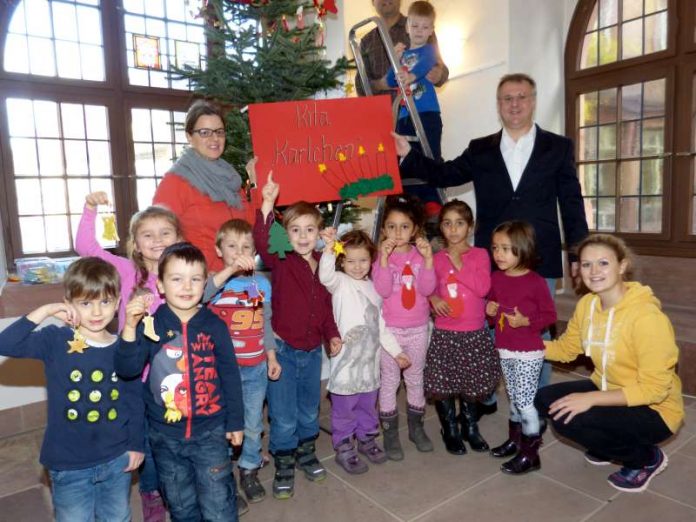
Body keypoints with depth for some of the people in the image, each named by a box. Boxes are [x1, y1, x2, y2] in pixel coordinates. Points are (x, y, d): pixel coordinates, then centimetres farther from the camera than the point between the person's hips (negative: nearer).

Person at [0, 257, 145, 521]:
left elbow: (135, 399, 2)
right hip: (69, 465, -2)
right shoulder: (56, 341, -11)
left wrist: (136, 445, 5)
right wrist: (45, 311, -26)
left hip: (117, 460, 2)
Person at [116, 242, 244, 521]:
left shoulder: (214, 325, -10)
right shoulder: (151, 325, -9)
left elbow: (230, 375, -2)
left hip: (210, 432, -1)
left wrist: (235, 422, 3)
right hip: (165, 435, 2)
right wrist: (130, 328, -31)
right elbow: (127, 369, -17)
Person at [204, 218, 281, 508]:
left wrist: (272, 357, 9)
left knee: (253, 424, 16)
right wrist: (229, 270, -42)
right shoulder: (214, 281, -9)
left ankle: (249, 470, 37)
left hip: (256, 367, 3)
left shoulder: (262, 283, 1)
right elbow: (199, 296, -34)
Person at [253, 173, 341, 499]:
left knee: (310, 410, 22)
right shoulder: (281, 262, -11)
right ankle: (284, 466, 29)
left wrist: (332, 335, 2)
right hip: (283, 349, -4)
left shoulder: (324, 264, 3)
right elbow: (262, 242, -33)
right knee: (284, 417, 6)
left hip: (313, 350, 5)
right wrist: (267, 205, -43)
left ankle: (306, 453, 45)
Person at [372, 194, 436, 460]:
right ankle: (390, 433, 21)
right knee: (389, 381, 7)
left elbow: (427, 289, -13)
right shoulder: (381, 256, -8)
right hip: (390, 328, -2)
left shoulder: (420, 254, -2)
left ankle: (416, 427, 33)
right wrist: (384, 258, -29)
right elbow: (382, 291, -21)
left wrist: (428, 258, -23)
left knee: (415, 378, 16)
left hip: (418, 328, 3)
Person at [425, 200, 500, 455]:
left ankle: (470, 427, 37)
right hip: (444, 332, 0)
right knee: (442, 384, 5)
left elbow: (483, 288, -14)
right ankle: (450, 431, 28)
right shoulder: (436, 258, 1)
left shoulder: (480, 255, -2)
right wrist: (433, 299, -13)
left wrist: (459, 265, -15)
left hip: (474, 332, 0)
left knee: (471, 383, 13)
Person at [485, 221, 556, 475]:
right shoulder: (496, 278, 2)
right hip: (504, 350, 6)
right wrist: (489, 309, -6)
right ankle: (515, 439, 35)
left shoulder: (536, 282, -16)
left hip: (528, 353, -6)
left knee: (525, 400, -1)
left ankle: (530, 453, 13)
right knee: (513, 398, 19)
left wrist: (526, 321, -24)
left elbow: (550, 315, -11)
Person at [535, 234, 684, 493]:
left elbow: (654, 388, -26)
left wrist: (591, 399, -30)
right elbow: (566, 348, 5)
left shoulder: (646, 316, -28)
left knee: (568, 419, -25)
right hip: (608, 390, 7)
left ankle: (647, 458, 3)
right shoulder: (586, 304, -6)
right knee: (545, 400, -7)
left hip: (654, 410, -7)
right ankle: (611, 448, 17)